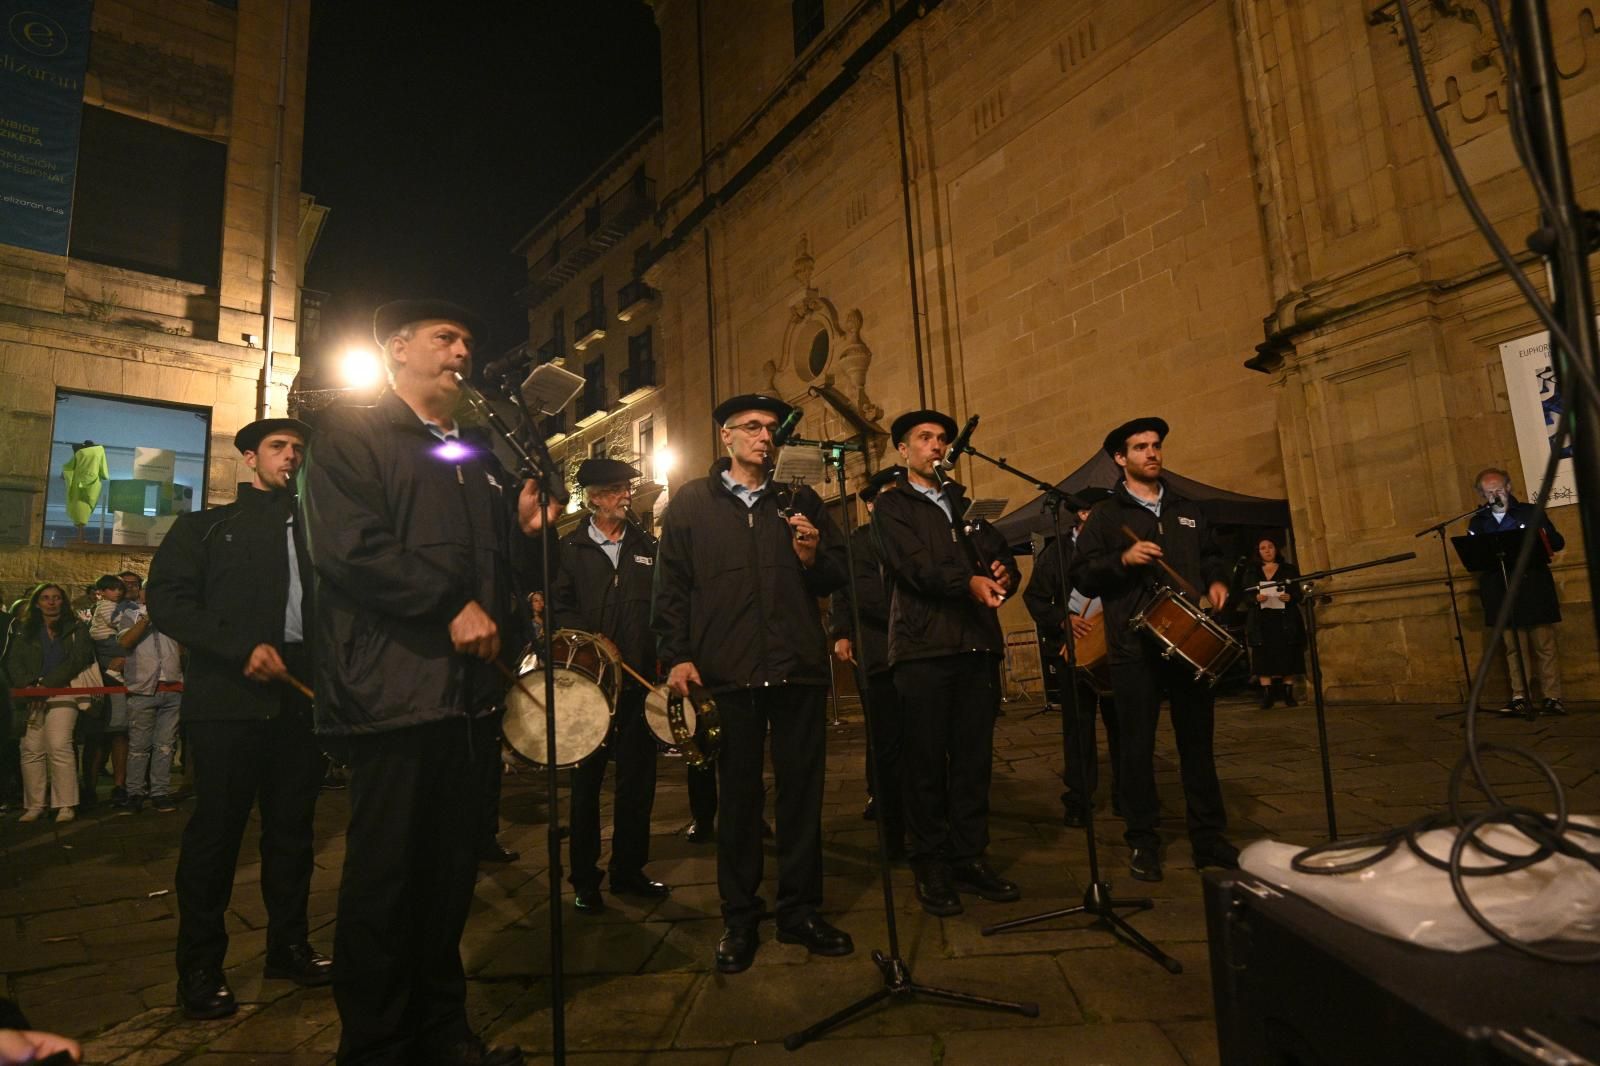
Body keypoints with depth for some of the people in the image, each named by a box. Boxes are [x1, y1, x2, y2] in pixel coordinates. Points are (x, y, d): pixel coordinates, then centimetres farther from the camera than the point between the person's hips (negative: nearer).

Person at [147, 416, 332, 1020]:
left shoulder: (314, 531, 17)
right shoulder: (207, 526, 8)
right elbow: (166, 598, -4)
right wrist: (243, 648, -15)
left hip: (300, 695, 4)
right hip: (229, 698, -3)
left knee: (292, 826, 10)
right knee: (217, 828, 2)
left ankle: (288, 946, 23)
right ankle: (200, 968, 16)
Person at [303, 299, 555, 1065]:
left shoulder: (476, 458, 23)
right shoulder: (349, 433, 1)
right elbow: (346, 544, -14)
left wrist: (522, 525, 5)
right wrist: (451, 606, -17)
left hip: (468, 687, 7)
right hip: (394, 688, -6)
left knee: (451, 868, 12)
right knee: (386, 873, 1)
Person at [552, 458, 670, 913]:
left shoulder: (648, 547, 13)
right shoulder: (569, 548, 5)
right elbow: (558, 606, -4)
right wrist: (595, 640, -14)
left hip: (640, 678, 3)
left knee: (638, 777, 8)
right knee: (587, 778, 5)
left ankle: (629, 869, 23)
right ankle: (584, 879, 18)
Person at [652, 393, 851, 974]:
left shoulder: (799, 500, 14)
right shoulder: (691, 502, 8)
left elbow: (838, 576, 14)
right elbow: (671, 586, 4)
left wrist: (812, 557, -7)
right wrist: (676, 656, -5)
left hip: (799, 666, 2)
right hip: (726, 671, -2)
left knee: (802, 790, 8)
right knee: (737, 795, 8)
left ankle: (800, 910, 24)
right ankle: (739, 918, 23)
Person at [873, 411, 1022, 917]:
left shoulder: (965, 502, 22)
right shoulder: (891, 506, 6)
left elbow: (1000, 554, 11)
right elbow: (916, 566, -10)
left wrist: (1002, 575, -12)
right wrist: (969, 582, -24)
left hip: (978, 645, 4)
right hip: (923, 647, -4)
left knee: (974, 759, 7)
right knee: (926, 762, 0)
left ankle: (969, 858, 18)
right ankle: (930, 866, 12)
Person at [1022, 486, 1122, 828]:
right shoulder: (1056, 552, 3)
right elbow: (1035, 597, 1)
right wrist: (1063, 619, -14)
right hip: (1075, 648, -2)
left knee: (1121, 722, 8)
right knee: (1078, 726, 4)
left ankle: (1125, 795, 22)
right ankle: (1078, 800, 14)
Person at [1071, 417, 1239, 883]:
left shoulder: (1188, 510, 17)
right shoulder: (1105, 516, 3)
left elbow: (1210, 554, 27)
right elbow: (1081, 575, -4)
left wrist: (1216, 580, 6)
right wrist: (1122, 559, -19)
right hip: (1135, 647, -4)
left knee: (1198, 739, 9)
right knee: (1137, 745, 1)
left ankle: (1209, 836, 21)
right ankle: (1143, 841, 13)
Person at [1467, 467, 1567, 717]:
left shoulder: (1531, 512, 6)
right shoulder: (1477, 522, 11)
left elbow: (1558, 543, 3)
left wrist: (1536, 542, -16)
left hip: (1534, 589, -2)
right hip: (1500, 592, 2)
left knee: (1544, 645, 0)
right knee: (1512, 647, 3)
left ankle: (1552, 698, 5)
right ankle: (1520, 698, 6)